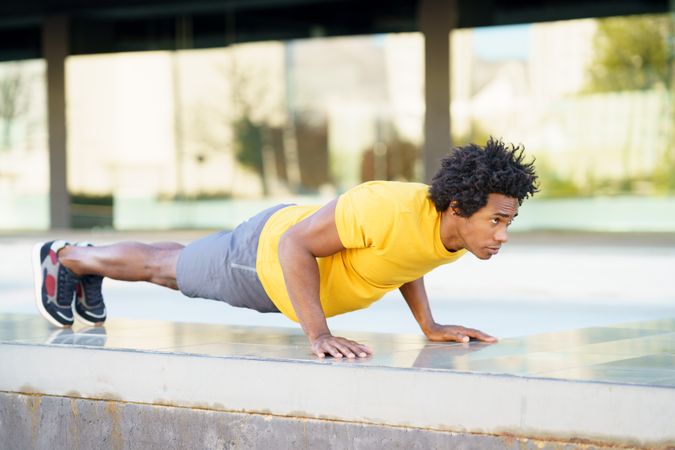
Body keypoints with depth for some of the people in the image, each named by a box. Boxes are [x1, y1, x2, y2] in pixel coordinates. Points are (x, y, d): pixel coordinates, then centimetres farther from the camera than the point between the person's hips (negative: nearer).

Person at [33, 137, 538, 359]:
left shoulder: (464, 227, -20)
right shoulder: (386, 210, -45)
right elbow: (295, 243, -37)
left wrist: (429, 325, -6)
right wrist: (318, 335, -42)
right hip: (267, 252, -7)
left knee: (176, 266, 32)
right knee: (161, 267, 21)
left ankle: (89, 261, 58)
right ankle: (62, 257, 47)